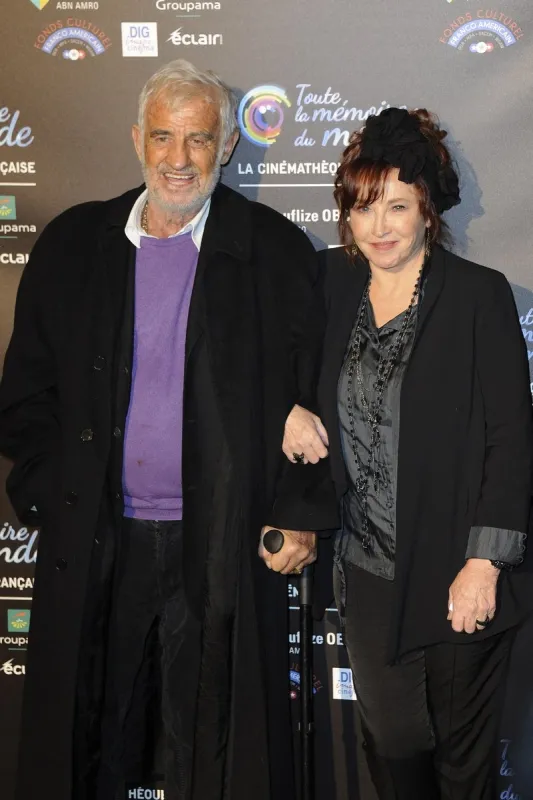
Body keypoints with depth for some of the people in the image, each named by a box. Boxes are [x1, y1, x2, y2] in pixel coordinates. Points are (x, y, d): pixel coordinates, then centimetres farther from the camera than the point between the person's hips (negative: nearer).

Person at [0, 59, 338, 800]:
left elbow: (313, 396, 1)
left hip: (225, 547, -2)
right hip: (93, 544, 2)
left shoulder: (278, 252, 0)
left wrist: (303, 515, -3)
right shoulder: (72, 244, 6)